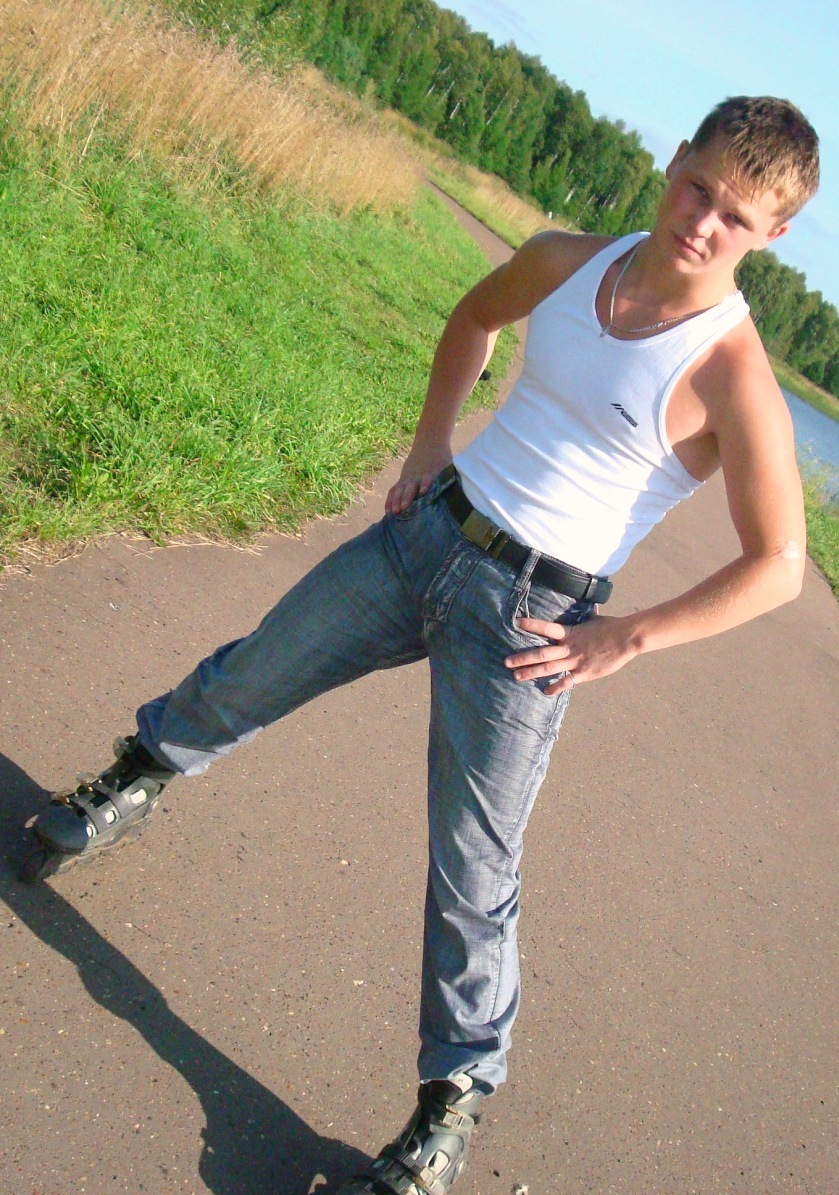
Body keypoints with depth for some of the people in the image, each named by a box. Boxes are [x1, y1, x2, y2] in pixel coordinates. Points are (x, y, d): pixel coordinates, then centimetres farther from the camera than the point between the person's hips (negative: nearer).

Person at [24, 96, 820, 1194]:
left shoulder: (732, 374, -15)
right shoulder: (564, 262, 0)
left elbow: (778, 565, -12)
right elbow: (474, 319, 22)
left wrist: (624, 638, -13)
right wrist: (429, 446, 12)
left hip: (530, 614, -5)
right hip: (426, 528, 5)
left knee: (472, 869, 0)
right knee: (252, 675, 18)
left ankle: (454, 1102, 20)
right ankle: (146, 771, 51)